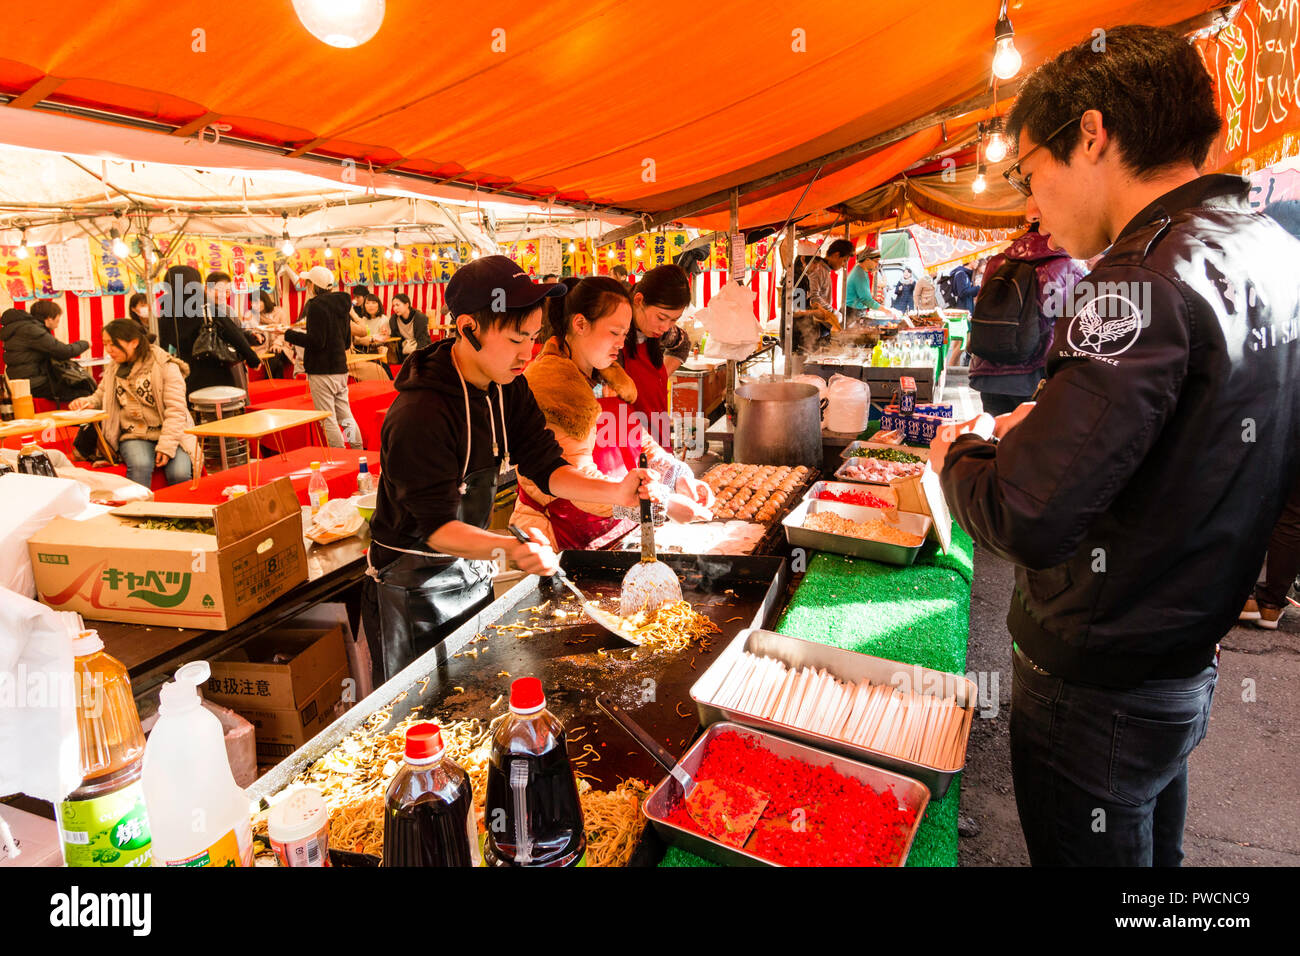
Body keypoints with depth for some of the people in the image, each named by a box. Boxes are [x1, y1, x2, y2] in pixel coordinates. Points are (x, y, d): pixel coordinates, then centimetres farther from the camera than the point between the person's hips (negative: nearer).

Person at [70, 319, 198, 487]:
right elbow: (100, 396, 30)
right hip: (134, 436, 3)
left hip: (170, 434, -3)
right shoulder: (113, 369, 14)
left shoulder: (166, 366, -4)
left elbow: (176, 411, -9)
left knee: (179, 474, -30)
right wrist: (88, 402, 4)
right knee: (140, 466, -31)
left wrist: (166, 447, -18)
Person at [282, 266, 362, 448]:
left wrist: (289, 334, -10)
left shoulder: (316, 305, -13)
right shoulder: (341, 304, 12)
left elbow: (316, 341, -19)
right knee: (345, 416, 14)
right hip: (340, 368, 8)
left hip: (322, 372, -8)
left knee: (328, 420, -4)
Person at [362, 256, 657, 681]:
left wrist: (615, 492, -24)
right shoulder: (419, 415, -29)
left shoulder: (509, 388, -5)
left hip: (473, 566, 7)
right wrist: (511, 549, -45)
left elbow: (545, 466, -8)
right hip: (415, 584, -7)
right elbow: (436, 526, -28)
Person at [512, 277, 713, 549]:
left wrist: (679, 477, -1)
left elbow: (638, 440, 16)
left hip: (615, 527, 7)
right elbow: (579, 483, -22)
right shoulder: (548, 386, -17)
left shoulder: (607, 377, 10)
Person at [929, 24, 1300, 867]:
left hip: (1099, 692, -8)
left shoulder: (1151, 278, -26)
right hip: (1188, 667, 9)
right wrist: (1048, 428, 9)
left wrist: (959, 456, -11)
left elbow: (1029, 519, -32)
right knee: (1153, 848, 27)